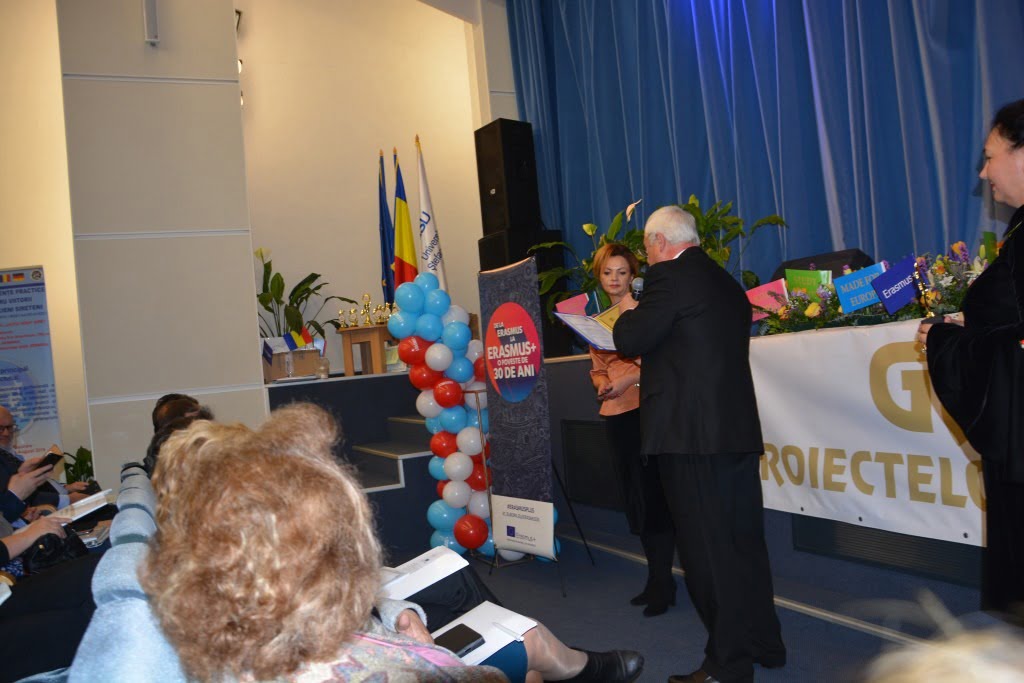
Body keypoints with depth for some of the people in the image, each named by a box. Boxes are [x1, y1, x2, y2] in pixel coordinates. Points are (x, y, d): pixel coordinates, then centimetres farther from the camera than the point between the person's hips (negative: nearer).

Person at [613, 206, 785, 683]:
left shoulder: (669, 277, -10)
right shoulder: (726, 283, 18)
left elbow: (630, 341, -12)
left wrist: (628, 312, 9)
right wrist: (642, 374, 30)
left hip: (691, 432, -9)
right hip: (739, 428, 9)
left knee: (706, 549, -1)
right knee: (743, 541, 16)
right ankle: (763, 644, 28)